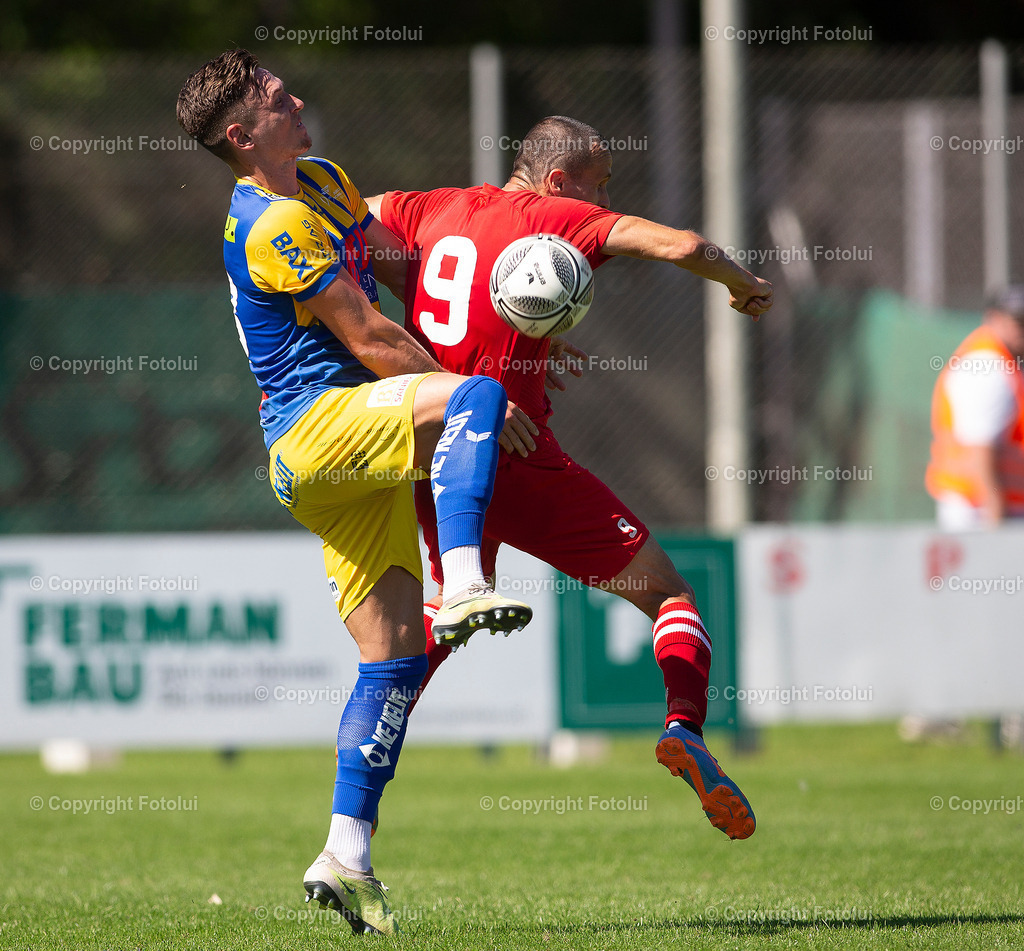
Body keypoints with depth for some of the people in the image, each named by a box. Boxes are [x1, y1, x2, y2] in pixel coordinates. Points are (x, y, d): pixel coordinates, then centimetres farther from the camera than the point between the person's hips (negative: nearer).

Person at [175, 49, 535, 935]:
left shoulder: (324, 181, 18)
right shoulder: (271, 228, -13)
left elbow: (401, 271, 26)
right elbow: (370, 341, -14)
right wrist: (471, 393, -9)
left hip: (361, 445, 9)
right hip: (317, 423, -9)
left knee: (395, 658, 3)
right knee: (475, 395, -33)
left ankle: (347, 855, 2)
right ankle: (464, 589, -48)